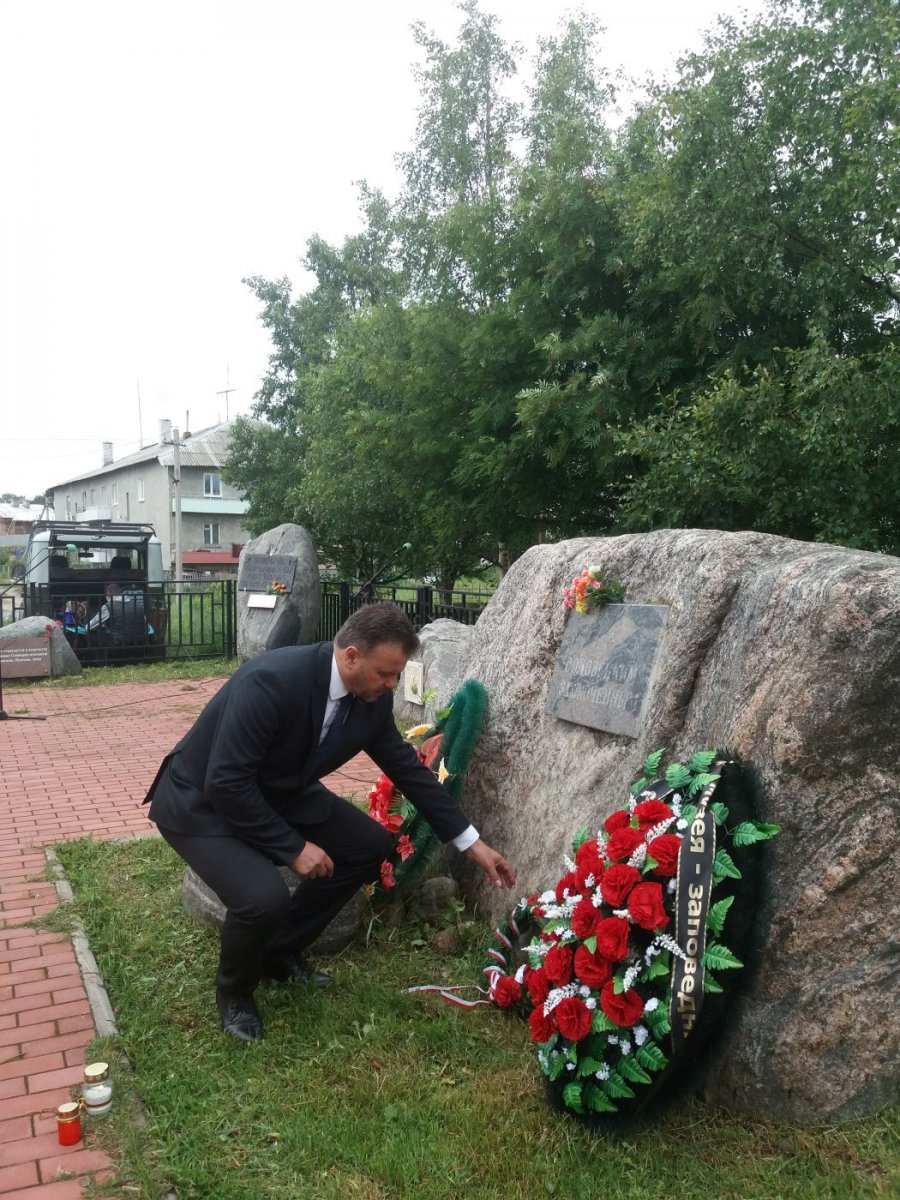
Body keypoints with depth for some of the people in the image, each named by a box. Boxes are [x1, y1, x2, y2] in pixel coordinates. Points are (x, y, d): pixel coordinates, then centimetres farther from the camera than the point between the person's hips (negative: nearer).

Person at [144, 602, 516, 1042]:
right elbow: (225, 783, -32)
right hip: (203, 802, -7)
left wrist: (472, 843, 1)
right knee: (264, 897, -29)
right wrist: (294, 847, -25)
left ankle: (279, 951, 19)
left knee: (370, 846, 1)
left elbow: (408, 768, 0)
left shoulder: (372, 698, -12)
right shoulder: (271, 681, -35)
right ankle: (234, 991, 6)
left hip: (277, 792, 8)